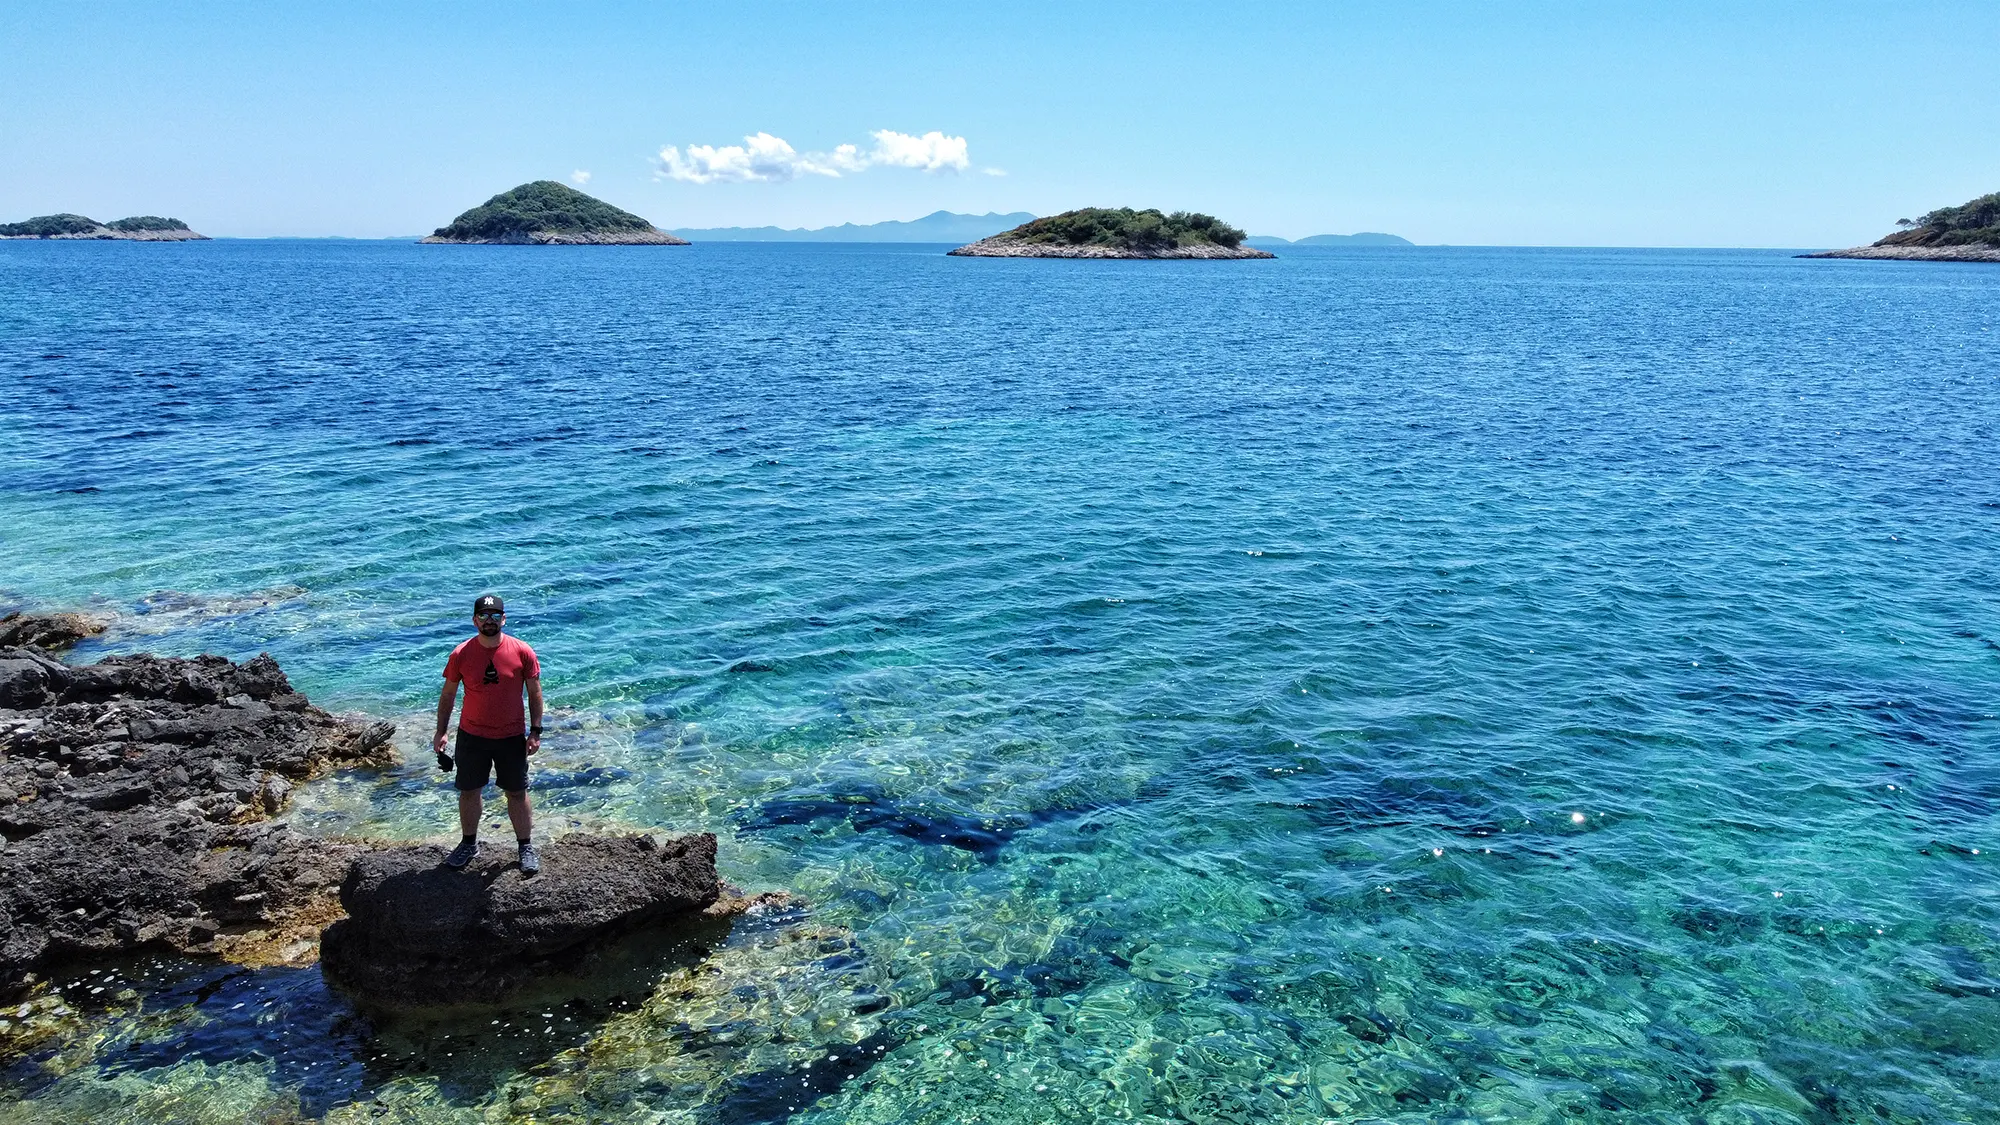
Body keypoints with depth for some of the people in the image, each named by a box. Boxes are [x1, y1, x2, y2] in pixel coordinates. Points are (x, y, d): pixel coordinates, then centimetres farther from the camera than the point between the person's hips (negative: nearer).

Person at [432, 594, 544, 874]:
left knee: (517, 793, 7)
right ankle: (469, 843, 32)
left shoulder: (522, 652, -11)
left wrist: (535, 731, -6)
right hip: (471, 735, 1)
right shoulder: (461, 654, -8)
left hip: (511, 737, -1)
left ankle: (526, 847, 20)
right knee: (468, 791, 13)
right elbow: (448, 694, 3)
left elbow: (534, 693, -3)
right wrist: (441, 732, 2)